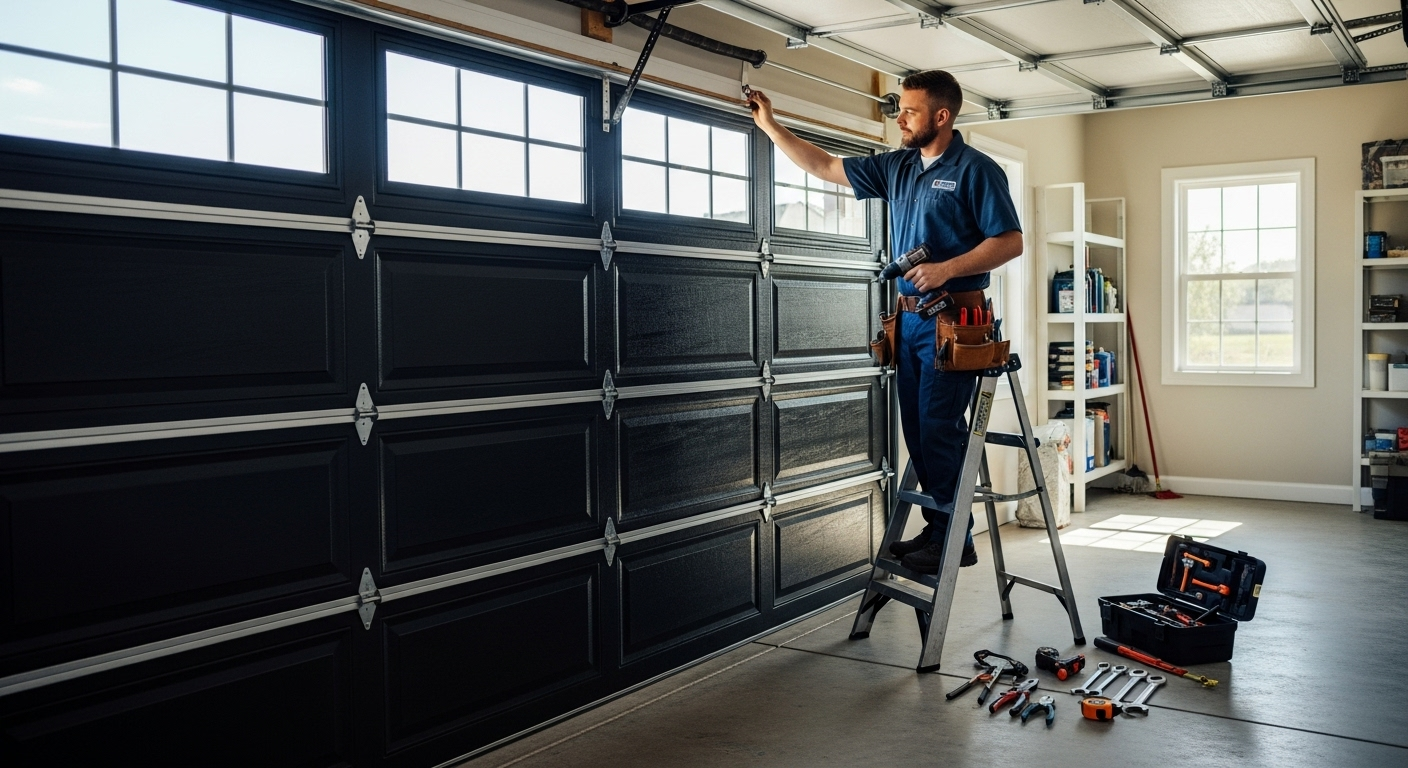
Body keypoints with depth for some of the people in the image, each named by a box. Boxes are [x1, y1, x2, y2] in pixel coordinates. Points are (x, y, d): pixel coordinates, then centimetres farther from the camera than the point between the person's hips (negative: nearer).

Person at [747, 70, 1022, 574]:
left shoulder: (975, 170, -6)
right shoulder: (897, 167, 14)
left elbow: (1010, 242, -10)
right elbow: (825, 166, 18)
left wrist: (947, 269, -20)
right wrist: (770, 126, 15)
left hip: (952, 319, -7)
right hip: (908, 317, 7)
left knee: (939, 427, -10)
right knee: (917, 428, 9)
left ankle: (955, 539, -1)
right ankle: (936, 527, 18)